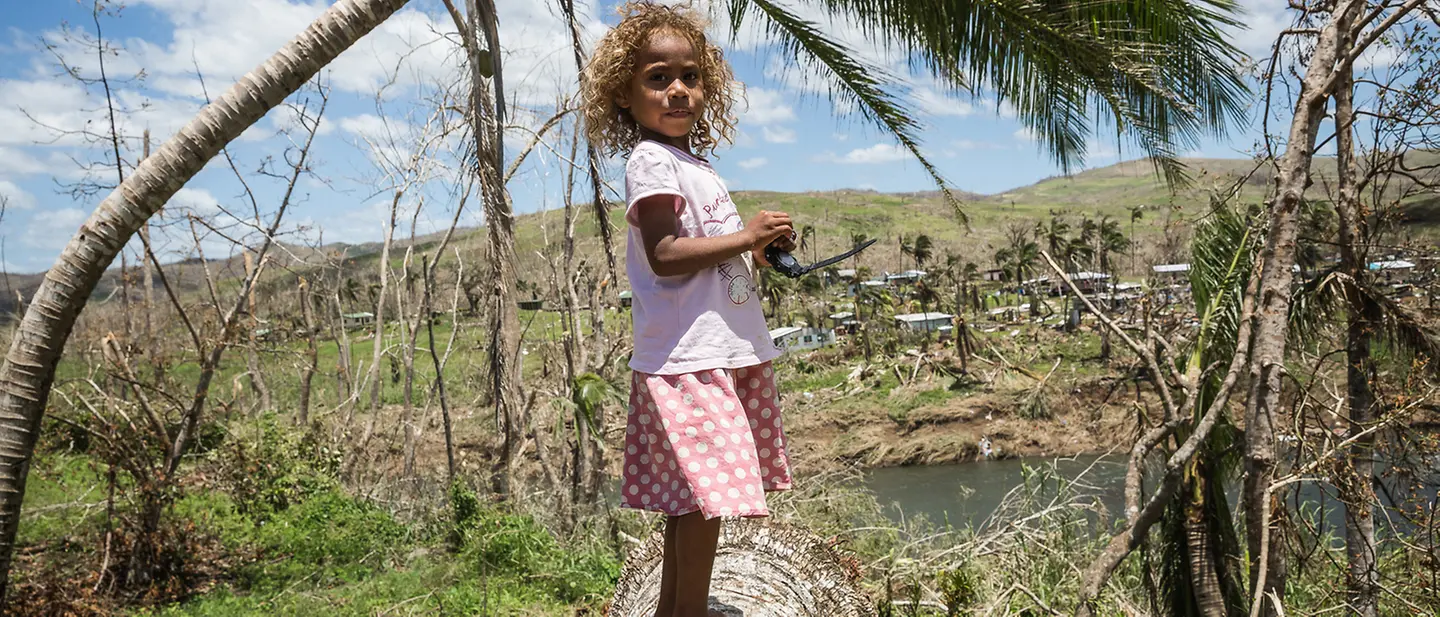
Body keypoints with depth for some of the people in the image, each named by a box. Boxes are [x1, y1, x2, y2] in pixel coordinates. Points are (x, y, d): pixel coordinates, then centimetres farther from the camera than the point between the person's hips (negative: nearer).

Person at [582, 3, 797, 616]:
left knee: (690, 496, 15)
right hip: (688, 357, -9)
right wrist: (745, 236, -18)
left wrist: (762, 250, 9)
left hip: (727, 352, 9)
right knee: (706, 493, -8)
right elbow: (665, 256, -20)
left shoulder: (694, 163, 19)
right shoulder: (650, 161, -9)